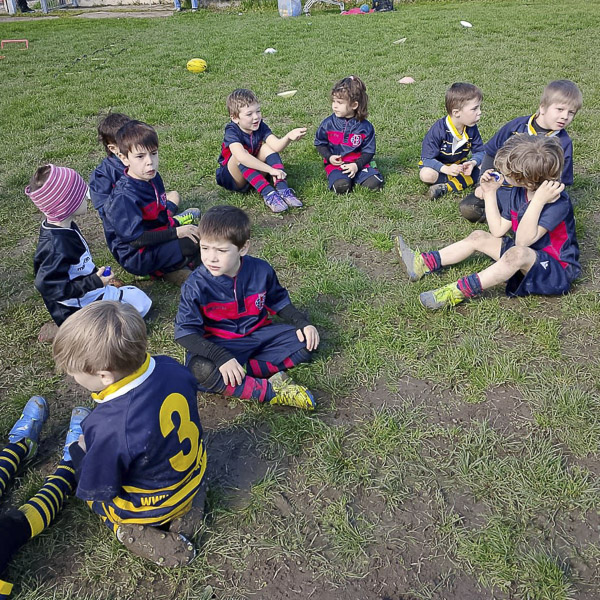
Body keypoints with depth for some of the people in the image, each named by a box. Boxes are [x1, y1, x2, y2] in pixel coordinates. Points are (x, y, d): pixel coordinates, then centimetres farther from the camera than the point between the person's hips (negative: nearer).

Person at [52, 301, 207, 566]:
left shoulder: (108, 428, -38)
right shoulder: (171, 367, -21)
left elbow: (98, 491, -20)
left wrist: (80, 451, -2)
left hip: (149, 510, -5)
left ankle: (134, 531, 4)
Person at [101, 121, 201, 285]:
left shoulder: (153, 179, 3)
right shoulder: (124, 197, -25)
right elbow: (135, 238, -27)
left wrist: (174, 223, -1)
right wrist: (176, 232, -24)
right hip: (136, 257, -9)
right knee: (194, 242, -20)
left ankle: (170, 268, -2)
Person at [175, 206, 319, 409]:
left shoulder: (260, 270, -9)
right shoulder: (196, 285, -18)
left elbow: (278, 301, 10)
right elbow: (185, 332, -20)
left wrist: (302, 323, -4)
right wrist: (221, 357, -32)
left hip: (258, 334, 4)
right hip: (219, 344, -4)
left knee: (307, 342, -9)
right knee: (199, 370, -35)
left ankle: (242, 371, -19)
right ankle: (272, 390, -30)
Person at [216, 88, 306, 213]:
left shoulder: (261, 127, -8)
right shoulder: (231, 132, -22)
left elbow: (277, 146, -26)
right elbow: (242, 157, -41)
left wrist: (288, 137, -48)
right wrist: (270, 169, -45)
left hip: (255, 175, 4)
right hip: (232, 178, -4)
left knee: (267, 147, -17)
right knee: (241, 154, -32)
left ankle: (282, 189, -29)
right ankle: (268, 193, -40)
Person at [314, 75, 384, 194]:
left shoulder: (365, 127, -2)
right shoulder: (328, 124, 0)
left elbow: (368, 151, 2)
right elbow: (320, 143, 11)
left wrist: (357, 165, -15)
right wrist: (329, 157, -9)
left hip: (358, 163, 2)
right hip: (335, 164, -1)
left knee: (375, 184, -19)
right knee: (341, 187, -31)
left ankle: (355, 175, 9)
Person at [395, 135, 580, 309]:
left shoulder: (558, 201, -27)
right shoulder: (518, 192, -1)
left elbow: (522, 241, -34)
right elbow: (498, 230, 3)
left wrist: (538, 201, -43)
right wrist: (490, 192, -1)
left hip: (556, 269, -9)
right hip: (526, 258, 9)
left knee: (518, 253, -39)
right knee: (478, 237, 5)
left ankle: (458, 292, -38)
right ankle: (423, 264, 1)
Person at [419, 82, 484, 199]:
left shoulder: (472, 128, -10)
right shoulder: (438, 129, -25)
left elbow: (479, 151, -4)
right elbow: (427, 158, -26)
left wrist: (473, 162, -30)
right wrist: (446, 169, -43)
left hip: (459, 165, 5)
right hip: (438, 165, -5)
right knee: (427, 175, -36)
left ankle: (446, 187, -28)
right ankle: (462, 179, -20)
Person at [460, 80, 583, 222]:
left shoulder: (563, 143, -5)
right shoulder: (516, 126, -5)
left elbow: (559, 180, 0)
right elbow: (491, 153, 5)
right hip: (501, 187, 2)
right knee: (467, 208, -12)